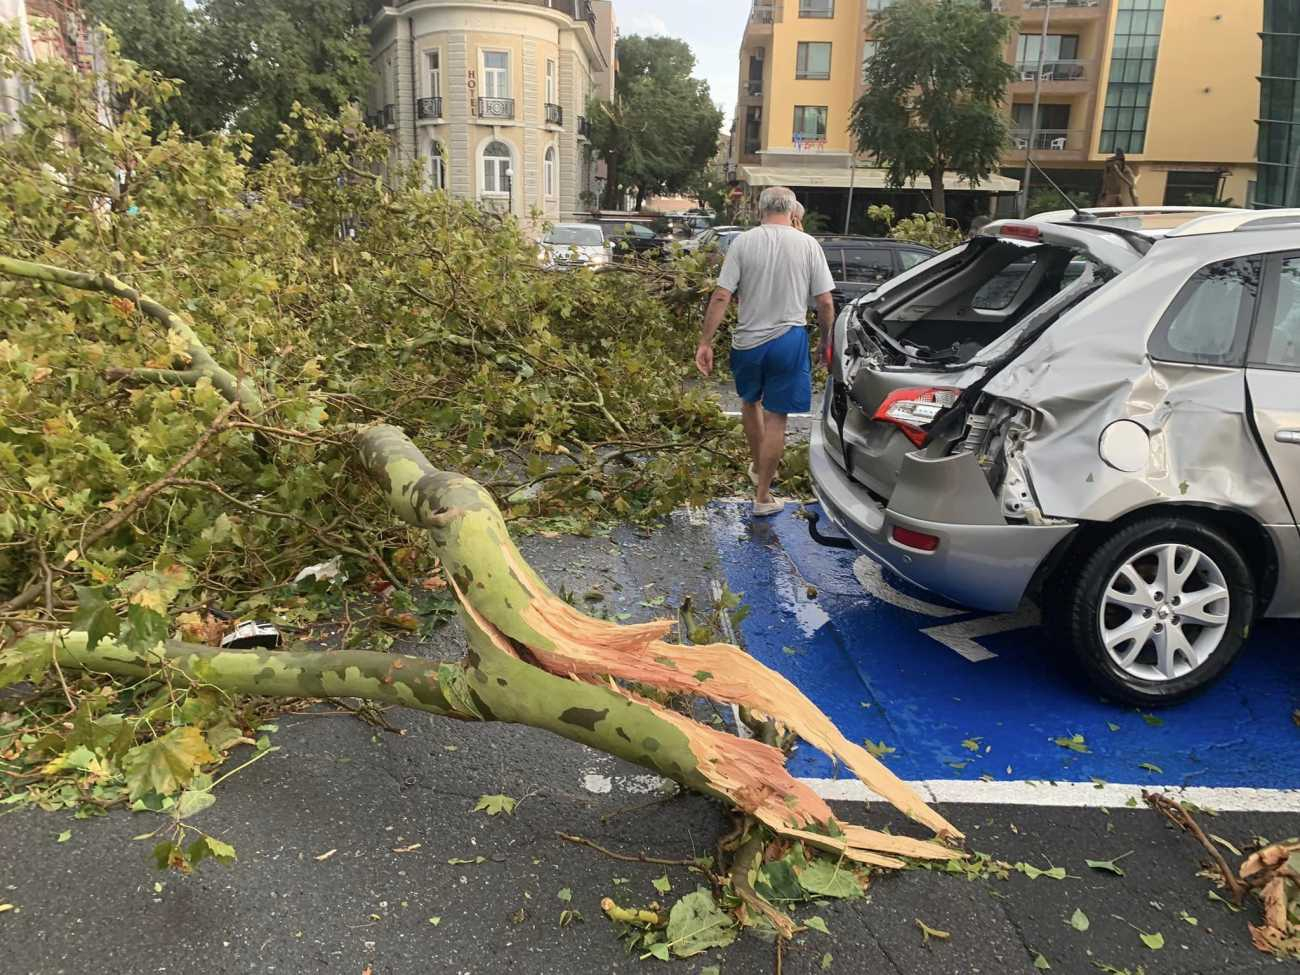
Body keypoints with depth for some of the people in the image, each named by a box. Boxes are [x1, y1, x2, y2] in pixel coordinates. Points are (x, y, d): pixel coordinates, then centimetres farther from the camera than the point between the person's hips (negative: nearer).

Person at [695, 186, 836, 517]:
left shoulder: (743, 242, -4)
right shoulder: (808, 245, -3)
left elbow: (721, 297, -9)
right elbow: (825, 303, -3)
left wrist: (705, 342, -5)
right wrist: (827, 342, 12)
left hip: (748, 340, 1)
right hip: (789, 340, -1)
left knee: (750, 402, 26)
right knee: (776, 418, 5)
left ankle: (759, 468, 40)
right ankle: (763, 496, 10)